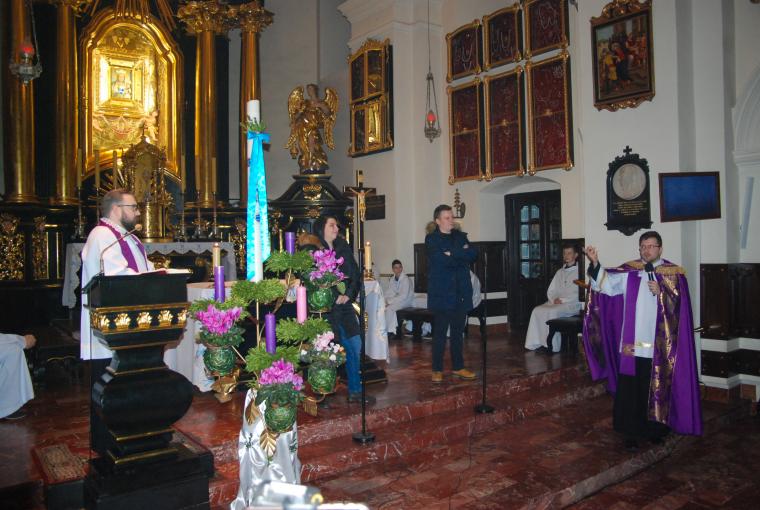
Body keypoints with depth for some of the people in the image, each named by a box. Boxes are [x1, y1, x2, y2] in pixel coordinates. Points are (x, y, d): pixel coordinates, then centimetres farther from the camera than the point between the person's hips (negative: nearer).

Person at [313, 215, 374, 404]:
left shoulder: (343, 248, 10)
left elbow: (356, 275, 7)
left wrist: (348, 294, -7)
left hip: (343, 304, 5)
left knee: (355, 347, 4)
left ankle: (355, 391, 15)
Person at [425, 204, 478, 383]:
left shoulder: (460, 236, 14)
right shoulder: (431, 239, -2)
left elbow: (473, 254, -2)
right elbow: (441, 259, -18)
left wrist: (452, 254, -12)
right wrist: (462, 254, -8)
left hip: (460, 293, 5)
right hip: (442, 293, -5)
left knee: (457, 332, 11)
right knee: (440, 333, 0)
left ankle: (458, 367, 21)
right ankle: (437, 370, 10)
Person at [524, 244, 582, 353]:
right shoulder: (560, 272, 22)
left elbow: (579, 294, -10)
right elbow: (550, 290, 19)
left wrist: (563, 300, -15)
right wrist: (554, 299, -2)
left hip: (572, 304, -6)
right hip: (556, 303, 6)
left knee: (553, 312, -33)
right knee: (537, 310, -19)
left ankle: (552, 346, -25)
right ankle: (536, 343, -22)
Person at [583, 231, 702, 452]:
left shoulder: (673, 273, 4)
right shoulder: (628, 270, 6)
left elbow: (679, 304, -3)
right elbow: (607, 283, -7)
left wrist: (661, 292, -19)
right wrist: (595, 263, -22)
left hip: (660, 345, 0)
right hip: (632, 342, 1)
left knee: (657, 388, 8)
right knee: (630, 389, 1)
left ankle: (655, 428, 25)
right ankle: (631, 431, 10)